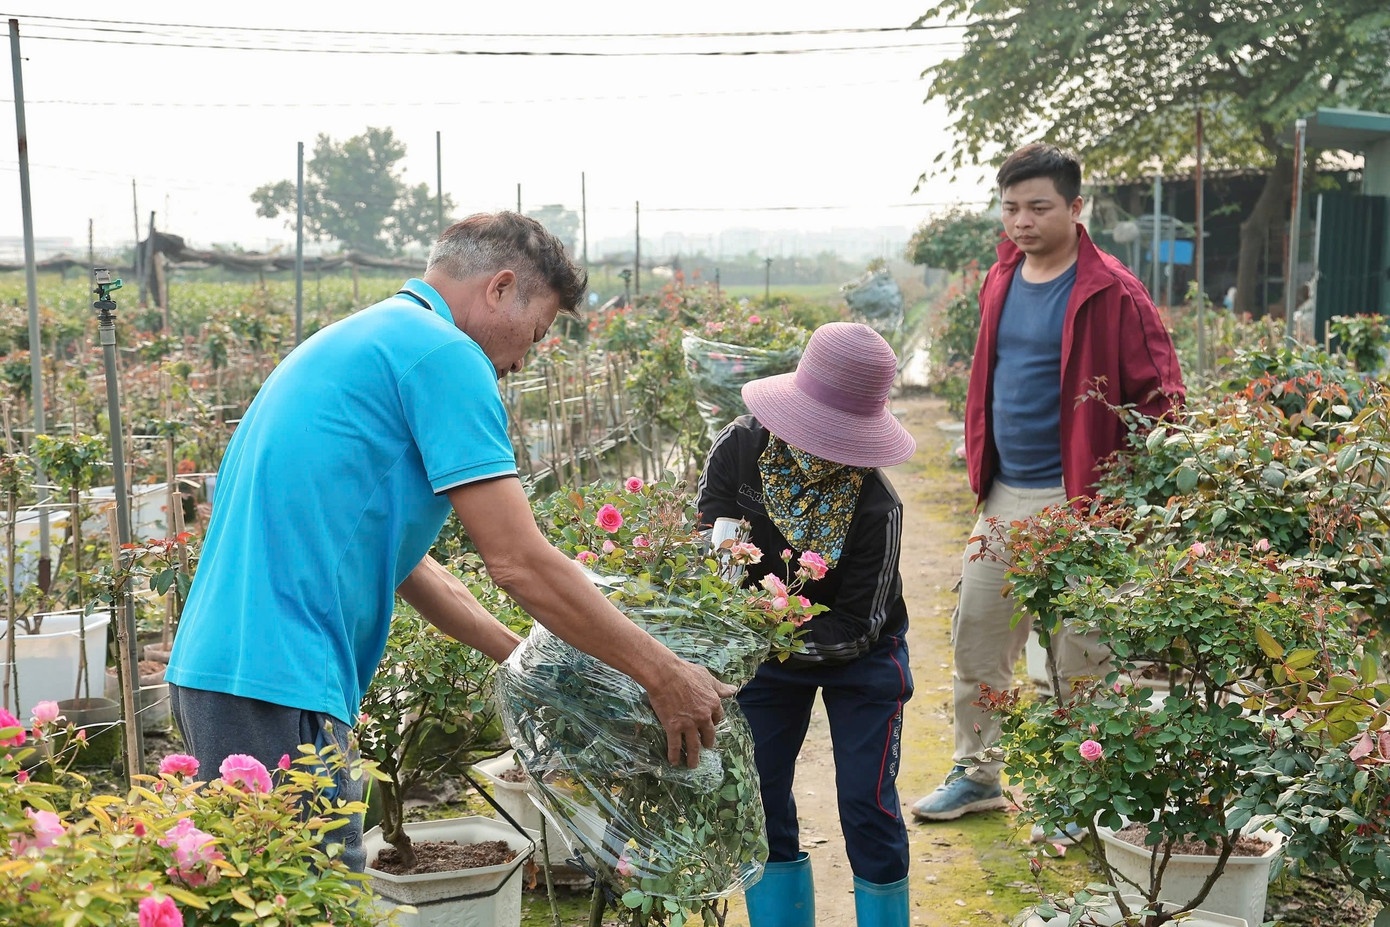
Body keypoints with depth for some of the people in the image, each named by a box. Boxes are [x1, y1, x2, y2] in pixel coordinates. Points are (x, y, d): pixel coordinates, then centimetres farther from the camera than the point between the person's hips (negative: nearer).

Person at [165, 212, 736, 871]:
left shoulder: (356, 340, 21)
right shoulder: (445, 353, -9)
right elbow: (519, 563, -13)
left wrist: (524, 658, 27)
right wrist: (663, 674, -3)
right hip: (276, 687, -10)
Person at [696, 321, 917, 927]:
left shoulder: (874, 505, -30)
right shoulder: (740, 448, -22)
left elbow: (857, 627, -23)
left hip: (859, 658, -3)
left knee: (867, 807, -3)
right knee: (758, 797, 5)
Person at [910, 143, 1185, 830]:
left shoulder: (1110, 292, -12)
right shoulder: (1001, 279, 9)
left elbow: (1161, 396, -10)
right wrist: (980, 464, 16)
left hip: (1074, 502, -7)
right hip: (1001, 496, 7)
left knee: (1080, 656, 4)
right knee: (975, 641, 13)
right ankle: (975, 774, 30)